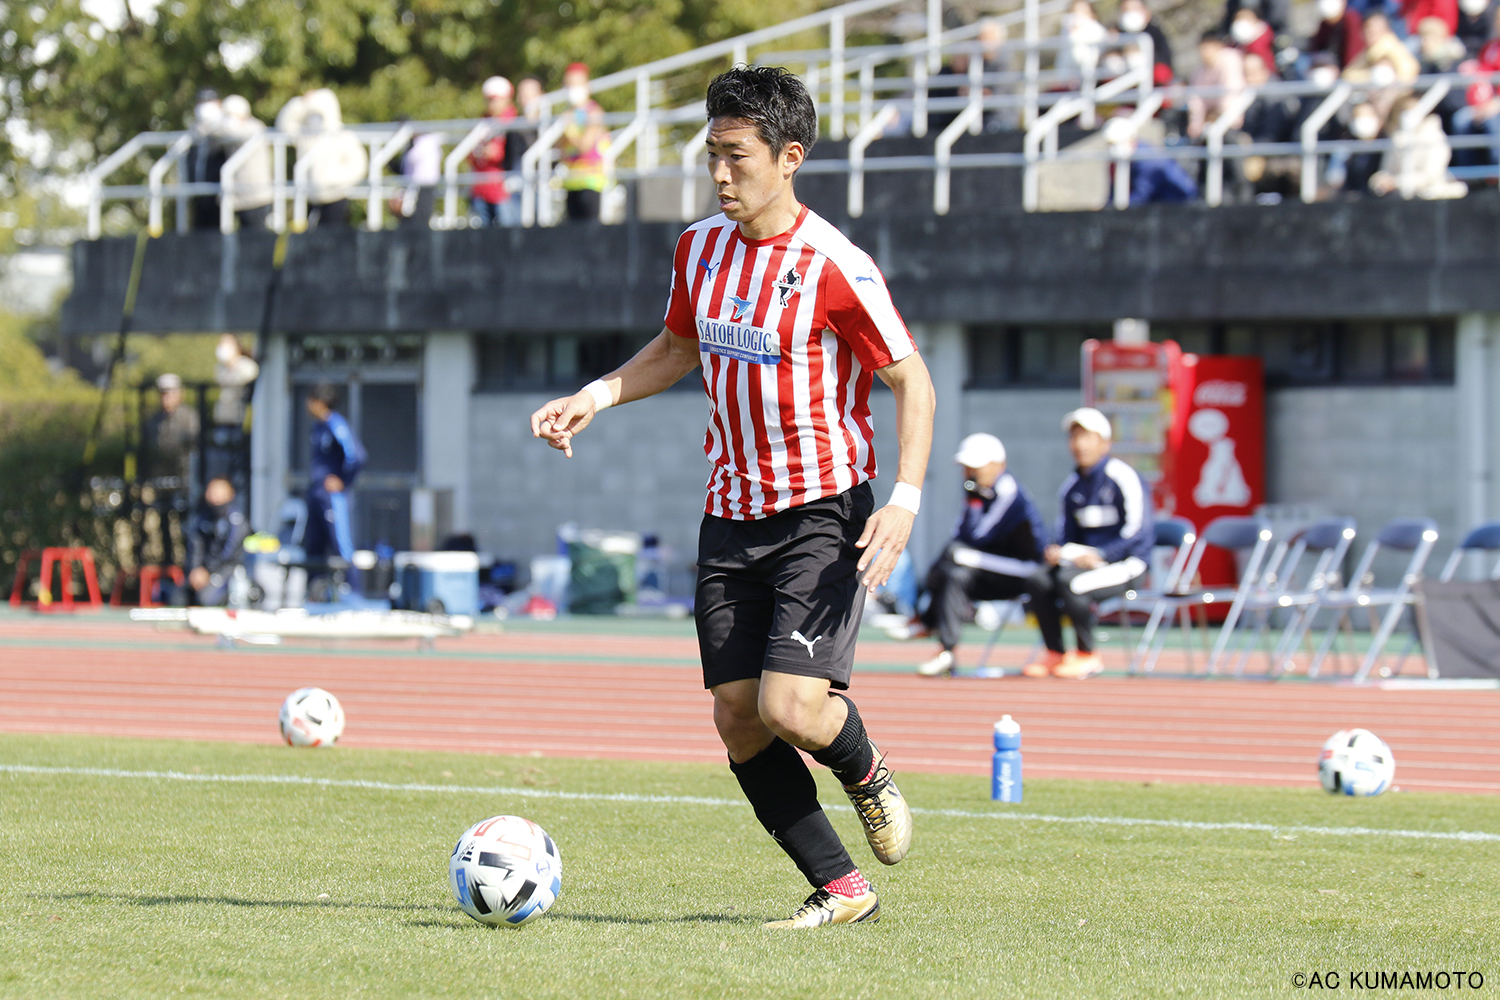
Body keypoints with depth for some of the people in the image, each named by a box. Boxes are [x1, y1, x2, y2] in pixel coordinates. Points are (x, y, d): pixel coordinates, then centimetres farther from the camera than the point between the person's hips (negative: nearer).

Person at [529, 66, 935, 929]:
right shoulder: (702, 247, 5)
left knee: (791, 708, -19)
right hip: (732, 514, 7)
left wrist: (906, 499, -21)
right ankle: (841, 890, 9)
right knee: (737, 719, -1)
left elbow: (913, 379, -10)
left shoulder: (834, 267, -15)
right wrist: (594, 397, 7)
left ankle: (868, 775, 17)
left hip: (822, 513, -6)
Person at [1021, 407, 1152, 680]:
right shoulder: (1072, 486, 13)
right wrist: (1059, 552, -5)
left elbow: (1136, 532, -16)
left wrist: (1100, 556, -24)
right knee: (1038, 581, -17)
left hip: (1127, 564, -7)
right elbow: (1067, 532, 19)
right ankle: (1054, 654, -4)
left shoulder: (1123, 478, -11)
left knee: (1070, 582, -32)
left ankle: (1088, 656, -16)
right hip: (1086, 560, 7)